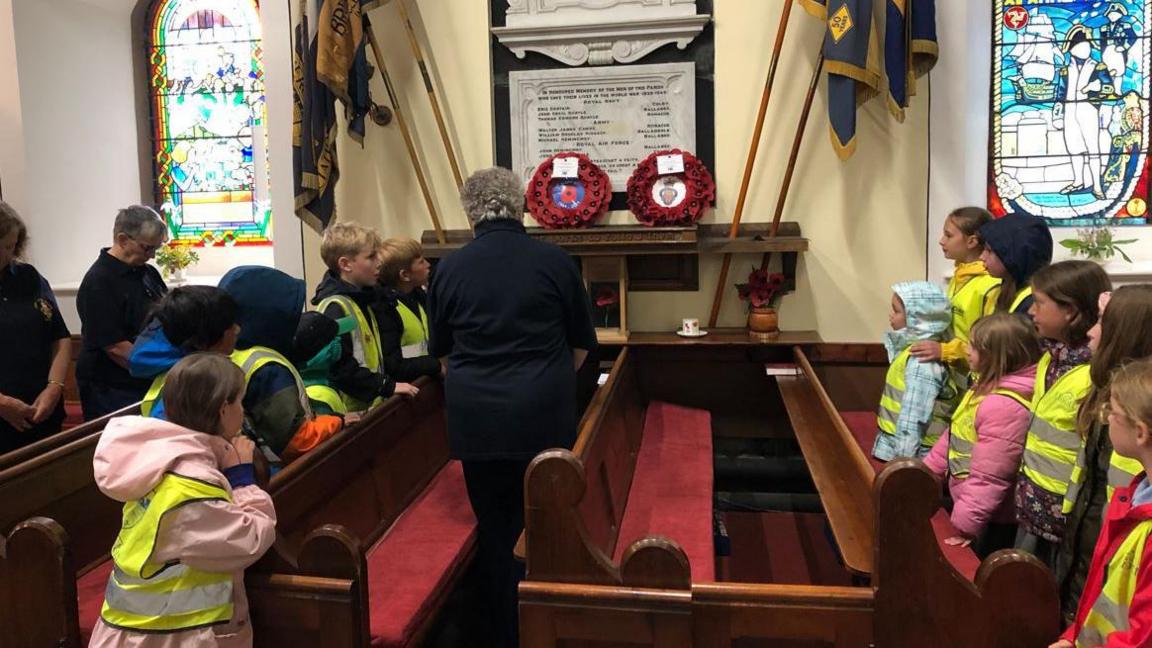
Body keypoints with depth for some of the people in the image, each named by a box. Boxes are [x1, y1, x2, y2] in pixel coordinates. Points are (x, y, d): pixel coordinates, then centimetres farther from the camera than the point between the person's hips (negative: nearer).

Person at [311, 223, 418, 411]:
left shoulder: (360, 299, 13)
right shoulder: (334, 307, -18)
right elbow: (340, 367, -24)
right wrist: (387, 386, -20)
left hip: (371, 403, 9)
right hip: (351, 410, -9)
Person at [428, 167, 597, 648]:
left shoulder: (449, 268, 1)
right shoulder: (554, 261, -3)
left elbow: (441, 351, 13)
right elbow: (582, 342, 7)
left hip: (476, 418, 1)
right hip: (544, 415, -1)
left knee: (495, 527, 12)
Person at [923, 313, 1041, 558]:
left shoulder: (1004, 405, -29)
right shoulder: (989, 387, 4)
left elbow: (989, 478, -28)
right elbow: (954, 436, 15)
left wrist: (965, 525, -23)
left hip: (989, 522, -9)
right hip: (970, 508, 9)